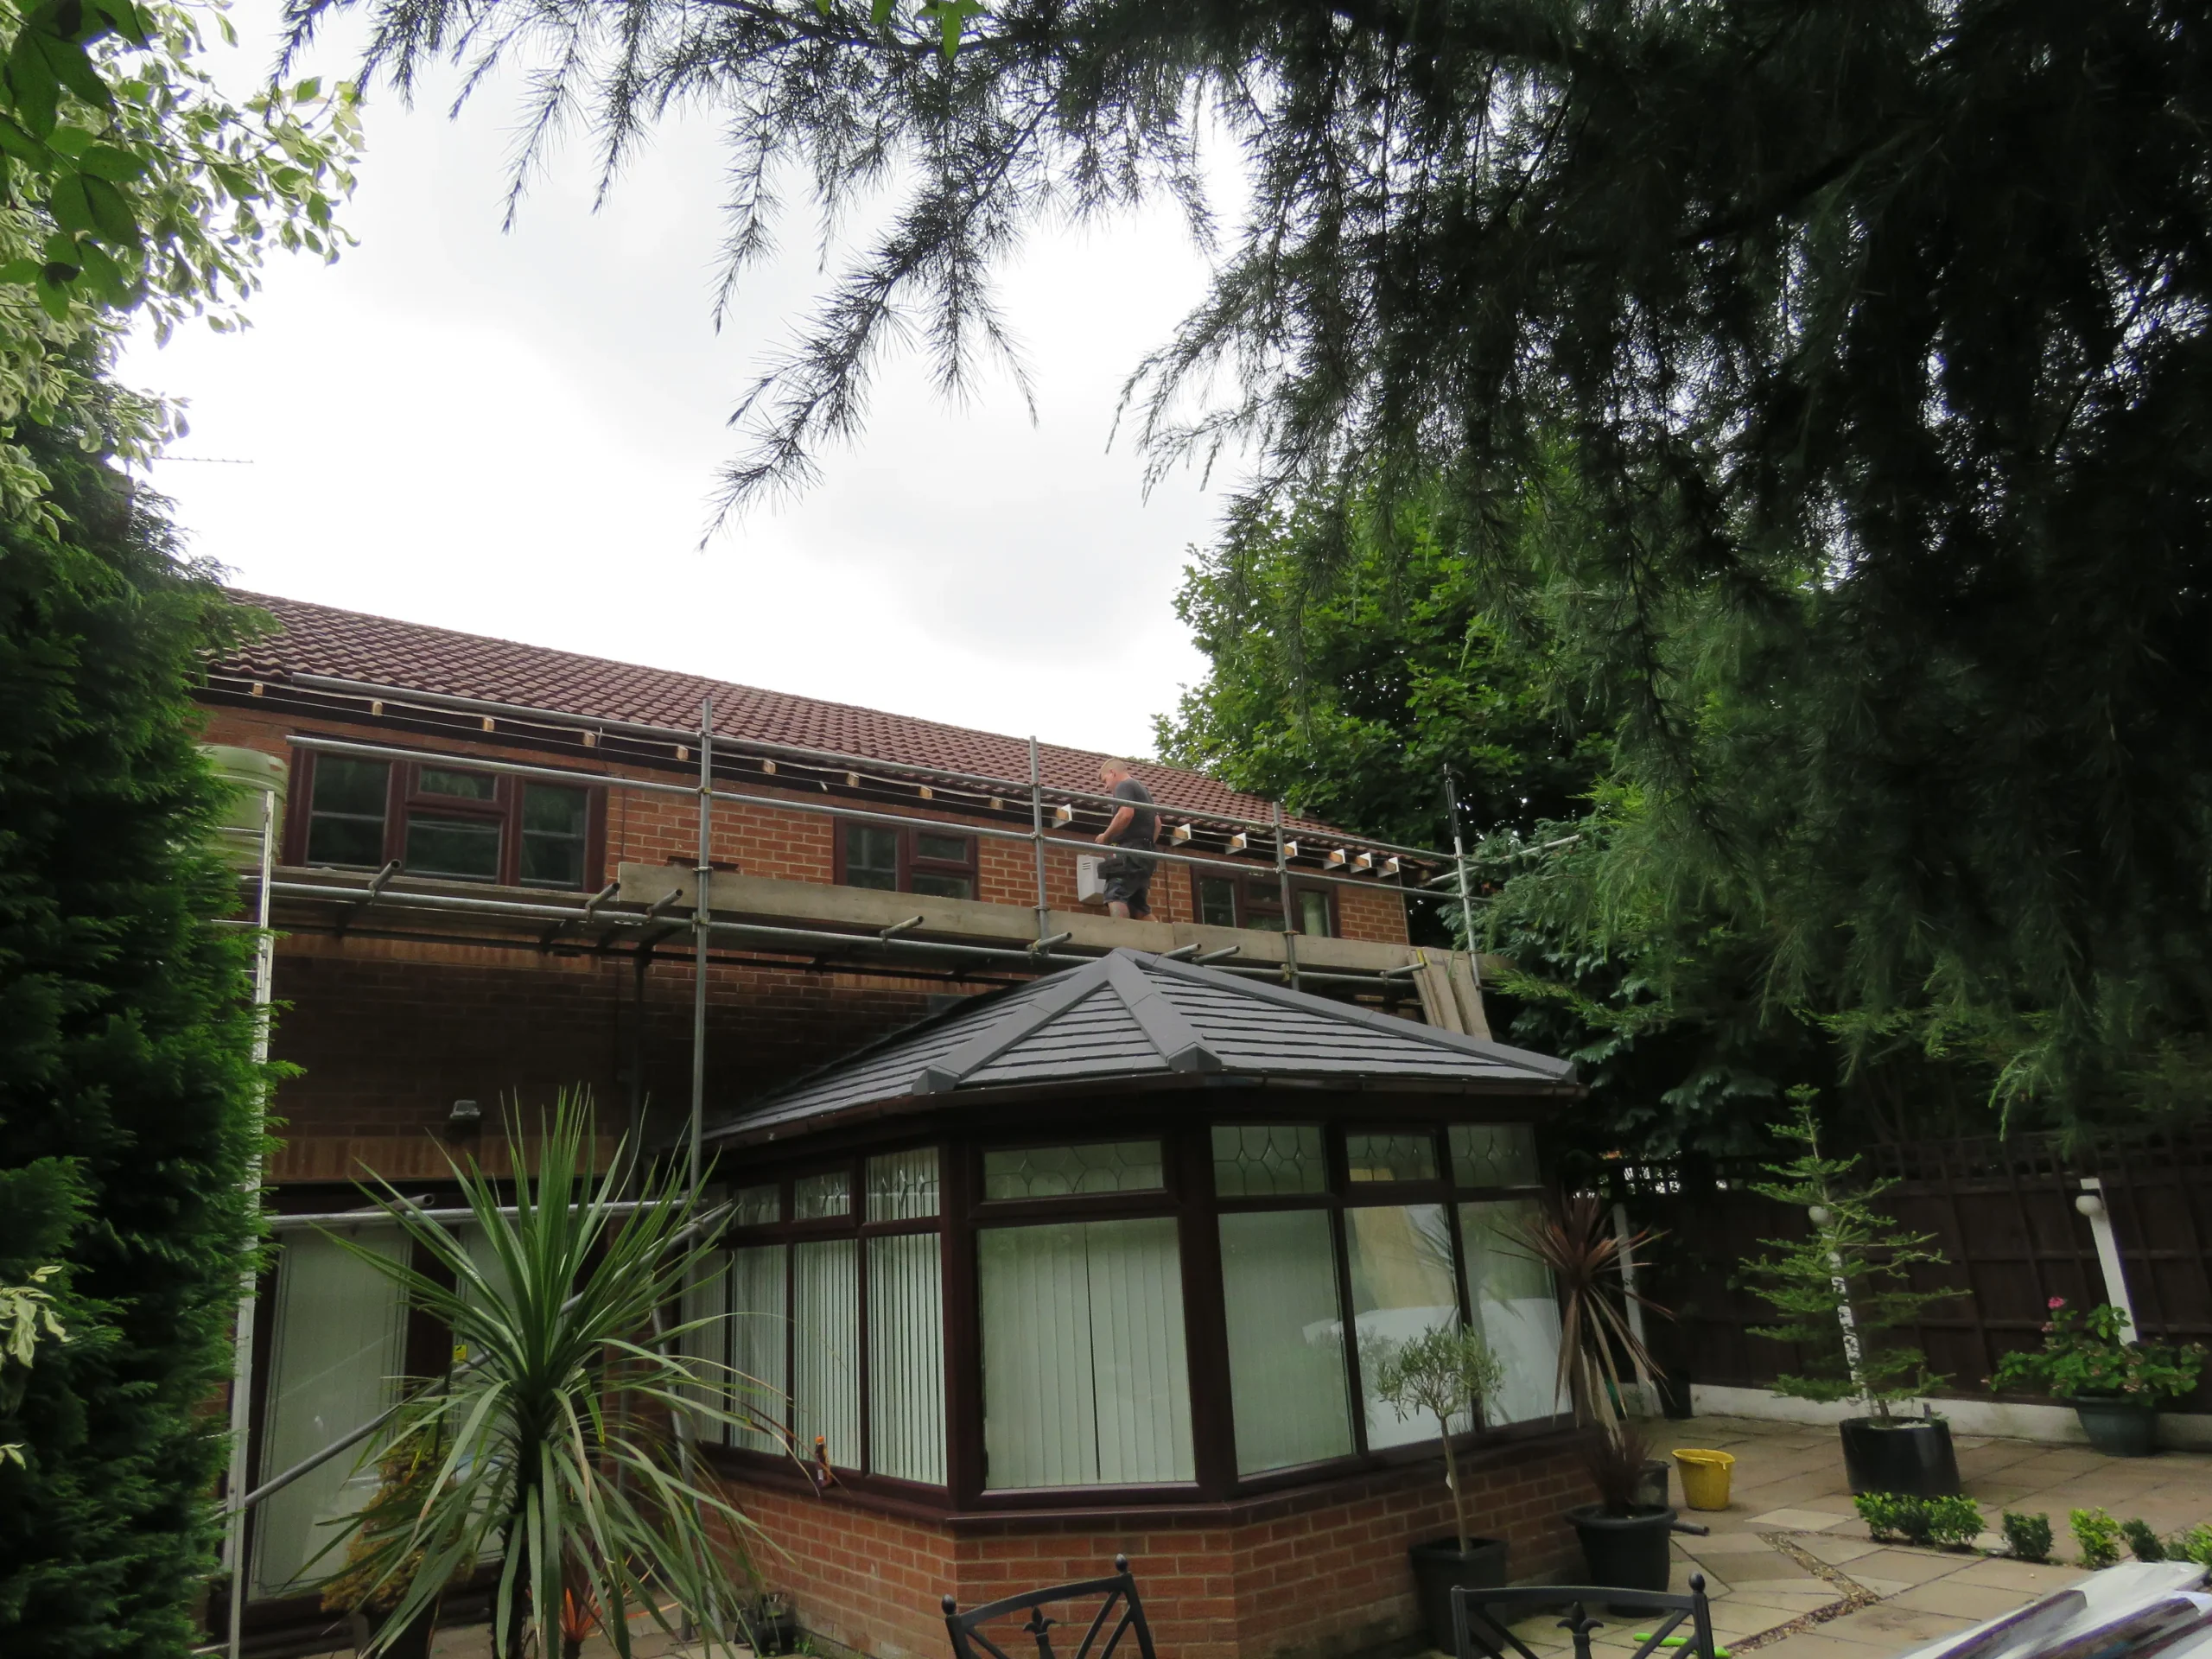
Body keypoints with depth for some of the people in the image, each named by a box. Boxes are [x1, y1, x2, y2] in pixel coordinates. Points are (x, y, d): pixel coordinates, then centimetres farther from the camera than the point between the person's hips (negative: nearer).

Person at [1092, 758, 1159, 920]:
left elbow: (1126, 813, -20)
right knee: (1140, 905, 6)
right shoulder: (1143, 790, 27)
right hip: (1144, 853, 9)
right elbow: (1157, 823, 30)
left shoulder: (1124, 786, -2)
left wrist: (1105, 836, -10)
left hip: (1131, 851, -9)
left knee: (1115, 896, -18)